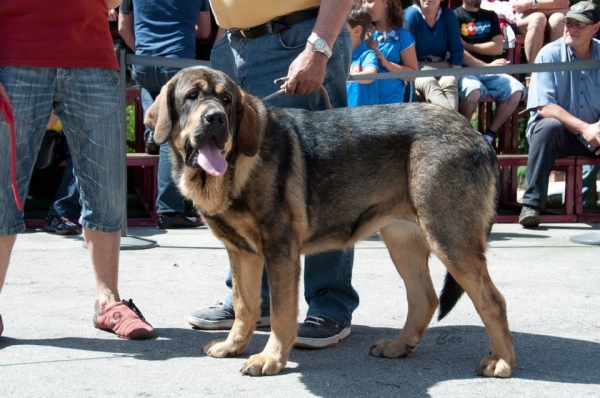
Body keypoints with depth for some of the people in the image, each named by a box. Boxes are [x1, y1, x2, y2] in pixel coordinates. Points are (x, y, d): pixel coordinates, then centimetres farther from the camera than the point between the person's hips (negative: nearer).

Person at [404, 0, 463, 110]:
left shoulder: (448, 15, 1)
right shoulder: (411, 14, -10)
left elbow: (456, 49, 3)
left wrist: (455, 76, -9)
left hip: (441, 65, 4)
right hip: (416, 66, -3)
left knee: (450, 82, -30)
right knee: (428, 82, -36)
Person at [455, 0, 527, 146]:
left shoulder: (490, 16, 18)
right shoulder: (455, 16, 2)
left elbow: (498, 48, 6)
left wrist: (468, 45, -2)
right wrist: (486, 66, -13)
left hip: (490, 71, 5)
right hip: (465, 70, -5)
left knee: (517, 91, -21)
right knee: (473, 91, -38)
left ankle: (489, 135, -11)